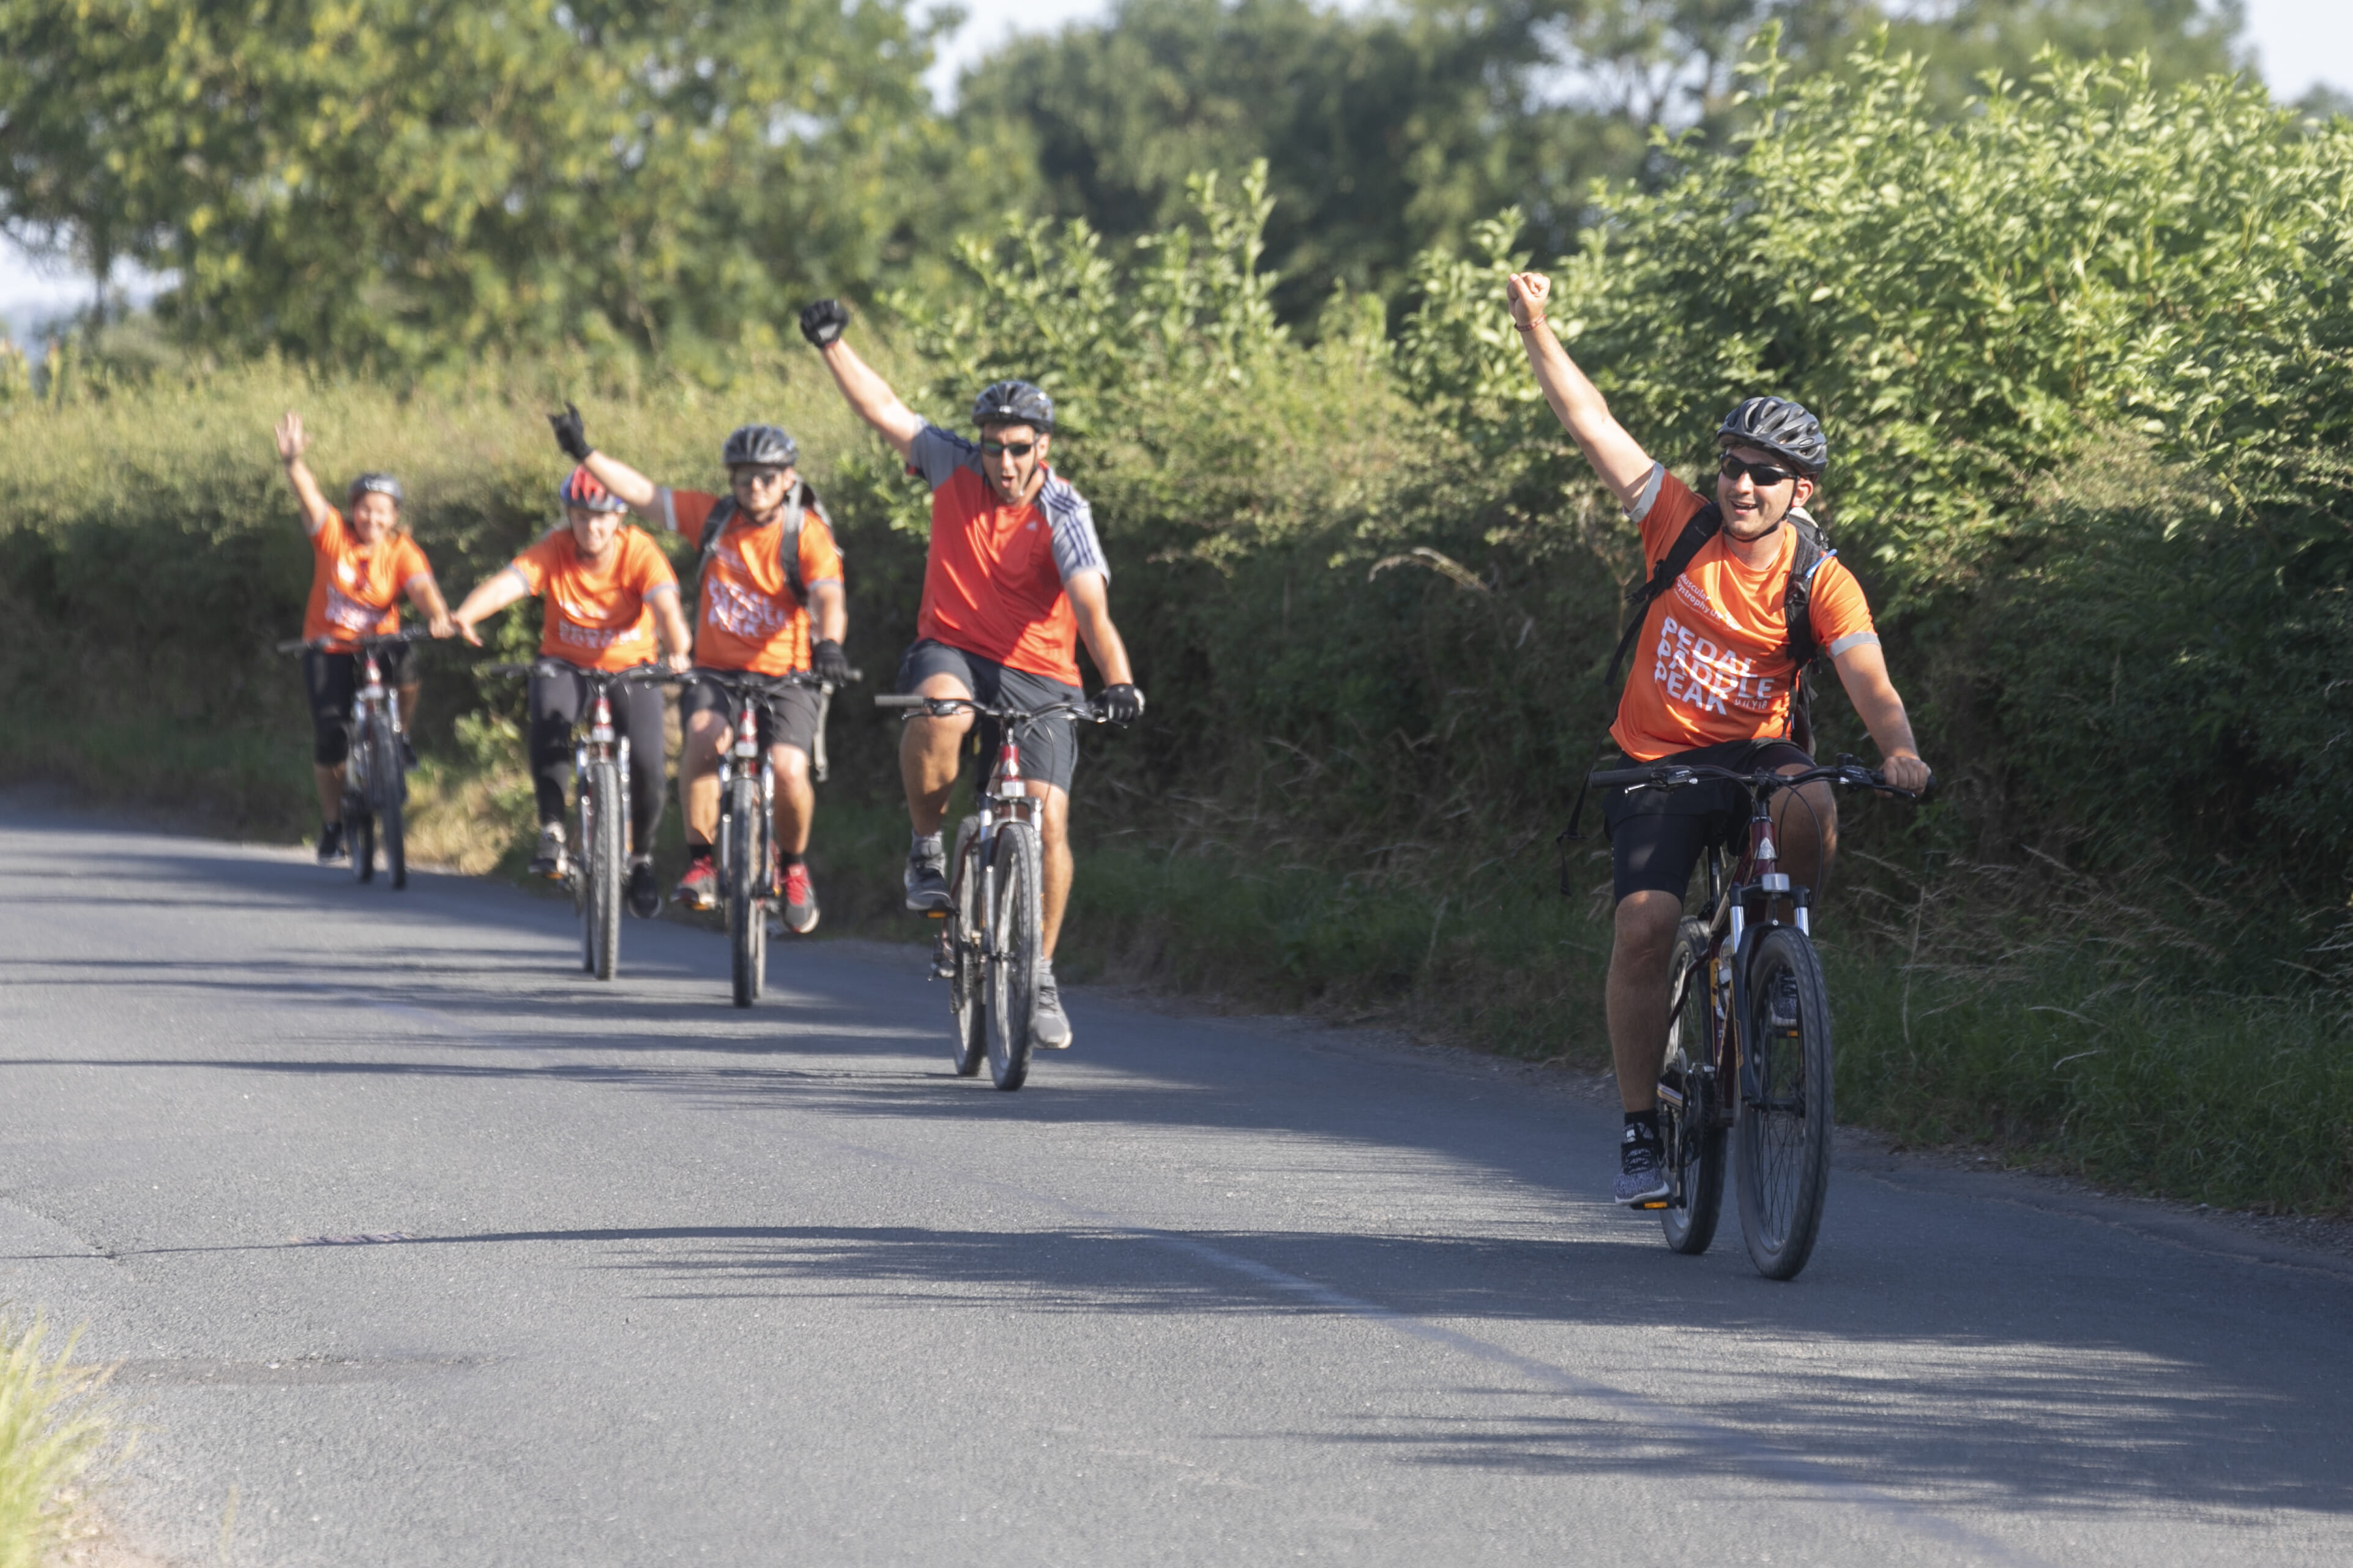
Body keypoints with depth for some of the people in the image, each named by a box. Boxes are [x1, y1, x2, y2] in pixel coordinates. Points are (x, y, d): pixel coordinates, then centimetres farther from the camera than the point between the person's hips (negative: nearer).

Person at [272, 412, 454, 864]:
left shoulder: (401, 551, -9)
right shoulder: (333, 535, -10)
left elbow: (421, 587, -25)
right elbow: (311, 499, -26)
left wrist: (438, 616, -46)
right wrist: (293, 462, -45)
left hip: (378, 642, 0)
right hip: (329, 648, 0)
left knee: (404, 669, -34)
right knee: (330, 734, -11)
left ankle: (400, 735, -2)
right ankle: (332, 823, 10)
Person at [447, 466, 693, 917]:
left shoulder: (639, 551, -18)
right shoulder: (555, 550, -17)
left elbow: (665, 604, -32)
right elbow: (508, 582, -33)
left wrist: (677, 653, -54)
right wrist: (465, 616, -54)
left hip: (630, 665, 0)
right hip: (566, 663, 0)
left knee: (646, 764, -17)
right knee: (548, 719, -33)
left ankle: (642, 858, 10)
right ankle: (552, 831, -19)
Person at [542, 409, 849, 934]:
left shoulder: (807, 532, -6)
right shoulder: (713, 517, 4)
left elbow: (829, 597, -21)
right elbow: (643, 495, 6)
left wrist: (829, 643, -42)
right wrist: (585, 454, -3)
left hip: (784, 676, -2)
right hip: (715, 669, 2)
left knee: (789, 768, -25)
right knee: (705, 735, -30)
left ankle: (793, 863, 6)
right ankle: (699, 861, -16)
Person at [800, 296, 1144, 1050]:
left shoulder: (1063, 513, -15)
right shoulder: (954, 469, -4)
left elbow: (1091, 603, -28)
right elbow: (884, 409, 4)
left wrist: (1117, 679, -44)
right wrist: (832, 345, -3)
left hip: (1037, 673, -1)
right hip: (951, 651, 1)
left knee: (1048, 817, -14)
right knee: (938, 714, -37)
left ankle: (1039, 975, 2)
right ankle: (927, 849, -13)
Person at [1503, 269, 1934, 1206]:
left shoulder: (1823, 584, -11)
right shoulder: (1681, 525, -6)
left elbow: (1871, 685, -23)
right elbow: (1590, 423, -7)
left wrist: (1898, 752, -43)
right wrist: (1534, 326, -14)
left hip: (1756, 751, -1)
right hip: (1659, 760, 1)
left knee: (1809, 810, -35)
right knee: (1645, 925, -19)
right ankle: (1639, 1129, -6)